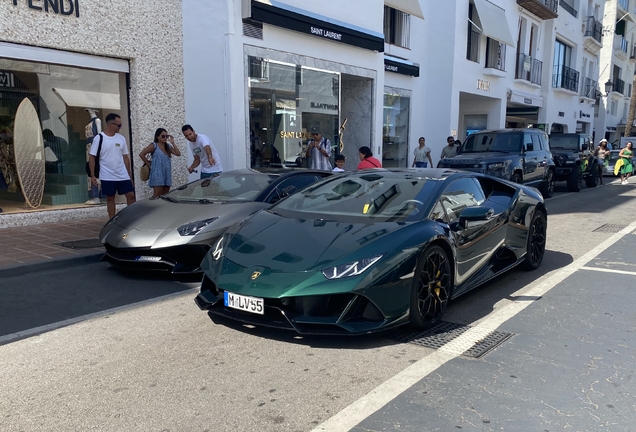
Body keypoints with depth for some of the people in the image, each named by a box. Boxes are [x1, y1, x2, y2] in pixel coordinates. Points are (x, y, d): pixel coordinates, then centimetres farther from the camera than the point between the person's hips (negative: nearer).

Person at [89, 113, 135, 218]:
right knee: (110, 198, 7)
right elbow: (92, 157, -5)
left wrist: (129, 175, 10)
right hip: (107, 177, -3)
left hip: (123, 176, 3)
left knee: (131, 195, -1)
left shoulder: (121, 138, 6)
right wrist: (92, 175, -10)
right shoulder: (99, 138, -7)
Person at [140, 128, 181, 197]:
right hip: (158, 174, -6)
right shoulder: (154, 146, -4)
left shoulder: (168, 146, 13)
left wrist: (173, 143, -1)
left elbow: (178, 154, 2)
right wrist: (149, 164, -5)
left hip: (167, 174, 6)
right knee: (157, 196, -10)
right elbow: (141, 154, -8)